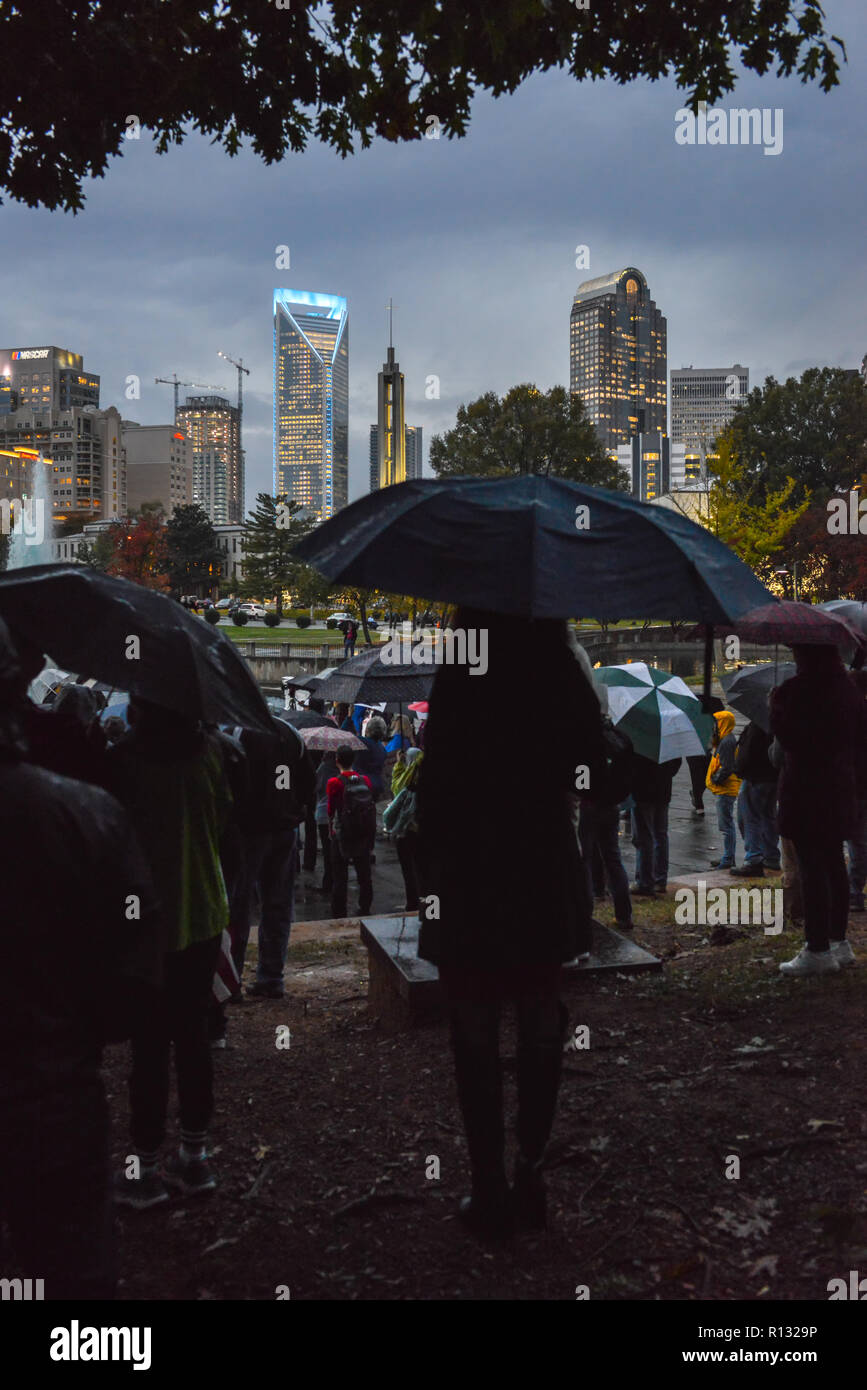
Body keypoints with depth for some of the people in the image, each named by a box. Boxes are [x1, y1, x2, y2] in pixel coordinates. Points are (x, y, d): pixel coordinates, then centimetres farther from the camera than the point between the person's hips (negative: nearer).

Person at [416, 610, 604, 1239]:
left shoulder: (460, 679, -12)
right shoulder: (565, 676, -2)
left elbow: (437, 783, -11)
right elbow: (592, 767, 7)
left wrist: (431, 870, 0)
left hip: (471, 876, -3)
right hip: (547, 874, 4)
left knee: (477, 1033, 4)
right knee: (540, 1026, 14)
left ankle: (491, 1187, 8)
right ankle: (531, 1174, 19)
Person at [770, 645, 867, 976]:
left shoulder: (796, 690, -17)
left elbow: (785, 735, -16)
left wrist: (774, 705, -3)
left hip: (805, 790, -8)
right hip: (840, 789, 8)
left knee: (811, 868, -5)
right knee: (834, 865, 15)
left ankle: (818, 950, -4)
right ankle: (839, 942, 23)